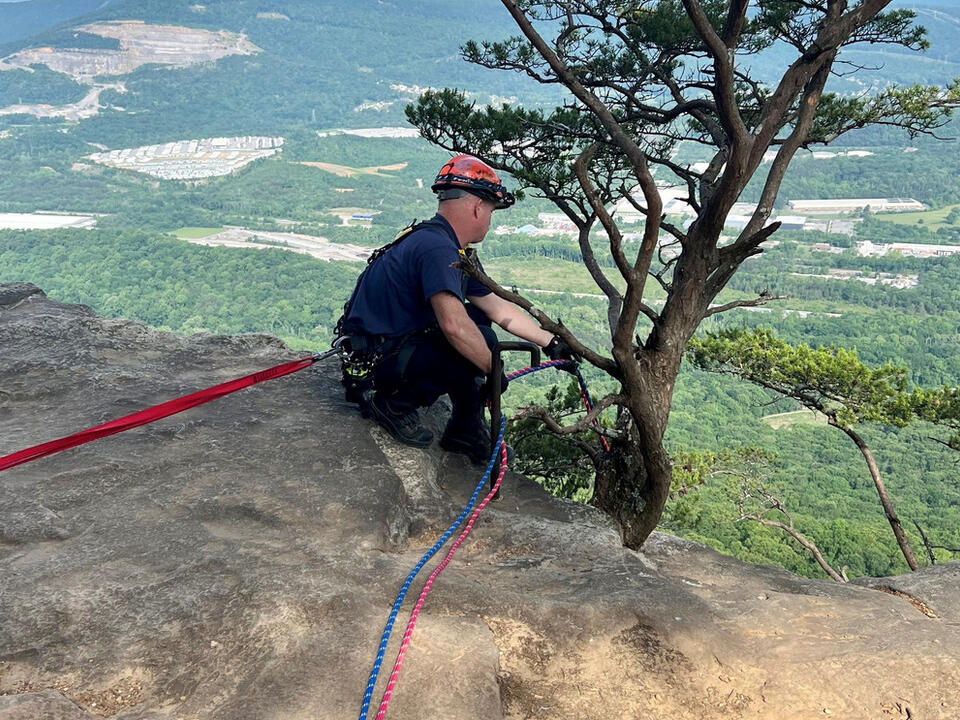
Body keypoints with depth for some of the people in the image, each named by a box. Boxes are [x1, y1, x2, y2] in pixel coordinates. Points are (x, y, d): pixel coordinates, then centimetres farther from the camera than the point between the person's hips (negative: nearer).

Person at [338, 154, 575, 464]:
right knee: (477, 342, -21)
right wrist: (494, 369, -21)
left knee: (478, 321, 13)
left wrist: (551, 342, 18)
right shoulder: (437, 248, -22)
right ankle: (395, 402, -6)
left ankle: (465, 435, 13)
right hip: (375, 360, -10)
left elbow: (499, 309, 18)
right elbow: (454, 325, -35)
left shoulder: (457, 252, 11)